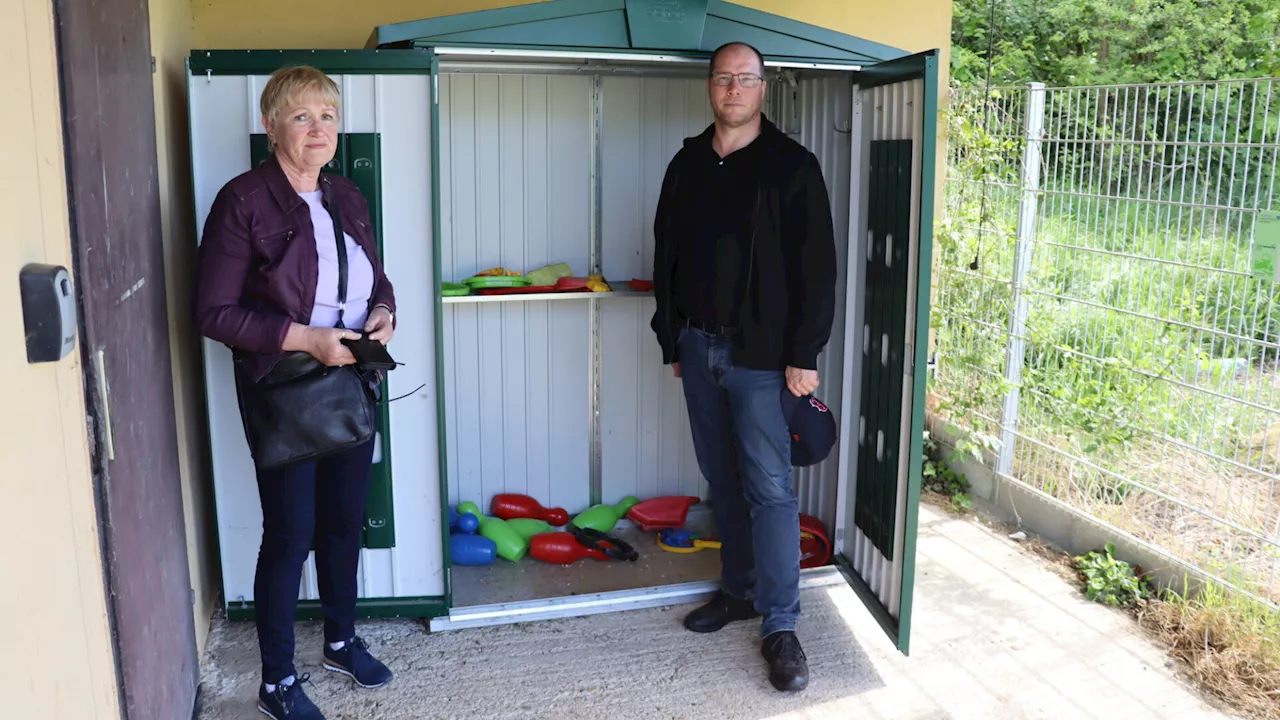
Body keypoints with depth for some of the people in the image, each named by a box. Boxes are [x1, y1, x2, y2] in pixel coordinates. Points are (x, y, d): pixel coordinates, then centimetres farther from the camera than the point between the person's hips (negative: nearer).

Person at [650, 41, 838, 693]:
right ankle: (738, 589, 29)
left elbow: (816, 268, -8)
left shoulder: (791, 166, -5)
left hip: (759, 354, -5)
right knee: (721, 479, 14)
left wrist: (803, 355, -13)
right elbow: (666, 257, 15)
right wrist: (671, 339, 13)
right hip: (698, 347, 6)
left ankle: (780, 626, 5)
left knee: (769, 487, -4)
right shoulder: (687, 164, 11)